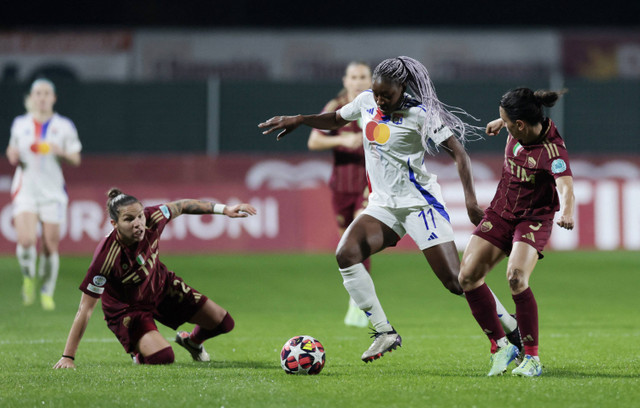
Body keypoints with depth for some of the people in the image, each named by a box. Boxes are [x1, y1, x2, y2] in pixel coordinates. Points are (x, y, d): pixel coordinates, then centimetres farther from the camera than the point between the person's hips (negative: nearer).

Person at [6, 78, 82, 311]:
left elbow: (76, 160, 4)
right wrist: (13, 157, -5)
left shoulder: (64, 126, 3)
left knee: (50, 246, -1)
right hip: (25, 189, 0)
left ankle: (47, 292, 17)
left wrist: (61, 152, -16)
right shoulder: (20, 124, 8)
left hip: (52, 190, 0)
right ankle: (28, 278, 9)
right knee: (26, 240, -19)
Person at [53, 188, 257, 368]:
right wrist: (68, 358, -34)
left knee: (223, 323, 9)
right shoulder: (106, 257, -40)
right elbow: (85, 309, -35)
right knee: (163, 358, -26)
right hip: (126, 307, -5)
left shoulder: (152, 220, -28)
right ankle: (139, 352, 12)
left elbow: (180, 206, -4)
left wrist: (223, 209, 0)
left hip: (160, 285, 6)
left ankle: (192, 341, 46)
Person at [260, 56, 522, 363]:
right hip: (382, 205, 6)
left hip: (420, 202, -6)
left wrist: (470, 200, -23)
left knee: (456, 280, -11)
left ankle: (514, 334, 6)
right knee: (346, 254, -19)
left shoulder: (419, 114, -14)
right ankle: (384, 333, -12)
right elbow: (336, 119, 25)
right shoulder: (366, 101, 4)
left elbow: (458, 153, -13)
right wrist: (298, 120, 11)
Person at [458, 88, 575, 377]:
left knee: (516, 277, -29)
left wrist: (567, 213, -64)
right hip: (501, 212, 7)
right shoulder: (523, 126, -10)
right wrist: (500, 123, 31)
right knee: (468, 276, -4)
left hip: (534, 220, -7)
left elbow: (566, 187, -45)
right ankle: (501, 345, 11)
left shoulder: (552, 150, -29)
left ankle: (532, 358, -16)